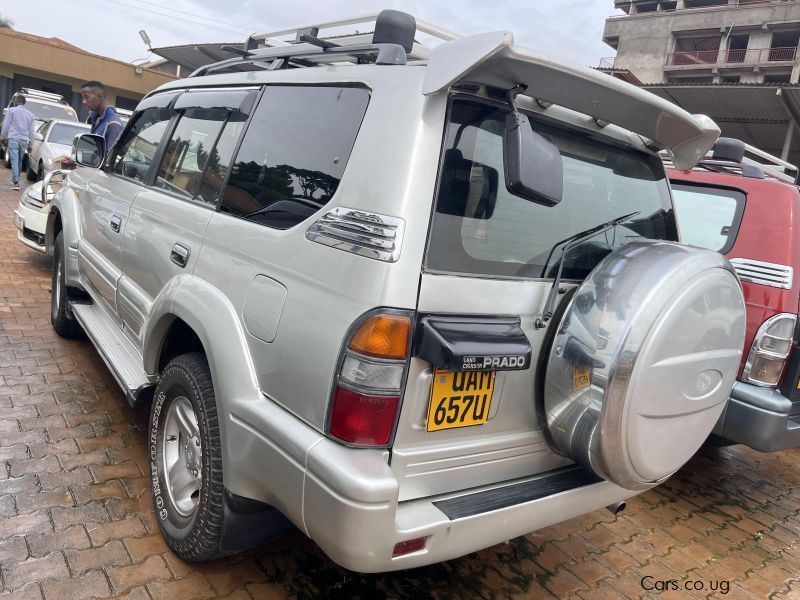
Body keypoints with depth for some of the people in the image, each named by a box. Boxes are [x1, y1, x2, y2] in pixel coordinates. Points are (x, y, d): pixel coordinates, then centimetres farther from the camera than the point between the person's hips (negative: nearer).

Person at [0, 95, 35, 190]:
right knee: (19, 161, 13)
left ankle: (16, 183, -18)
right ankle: (15, 179, 23)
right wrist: (30, 144, 19)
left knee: (14, 160, -9)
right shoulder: (30, 114, 14)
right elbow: (31, 131, 15)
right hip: (24, 140, 4)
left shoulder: (12, 110, 0)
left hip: (13, 138, -4)